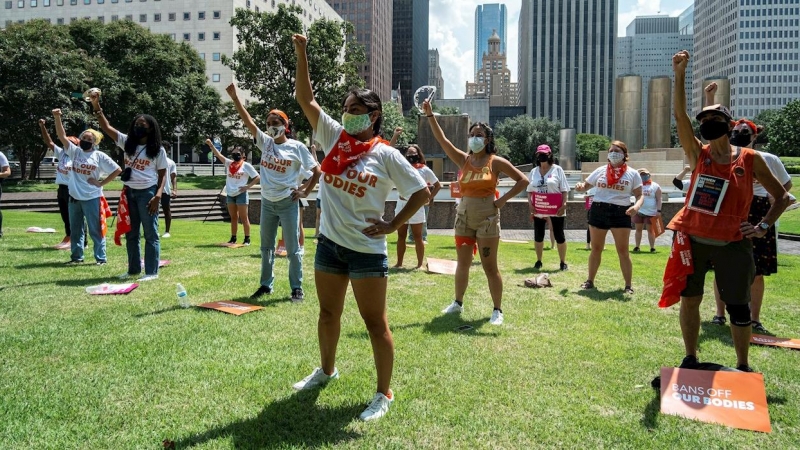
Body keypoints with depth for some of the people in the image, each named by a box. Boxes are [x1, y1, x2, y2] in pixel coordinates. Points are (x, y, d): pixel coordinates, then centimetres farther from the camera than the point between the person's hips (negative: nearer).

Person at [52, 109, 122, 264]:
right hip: (74, 198, 5)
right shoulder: (75, 151, 7)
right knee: (75, 229, 14)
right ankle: (77, 256, 25)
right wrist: (57, 118, -15)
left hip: (92, 198, -5)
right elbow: (62, 136, -3)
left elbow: (117, 170, -5)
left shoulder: (99, 156, -3)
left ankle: (101, 258, 6)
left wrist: (101, 183, -8)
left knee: (95, 230, 0)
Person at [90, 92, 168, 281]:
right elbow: (107, 127, 2)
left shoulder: (158, 150, -2)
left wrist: (158, 195, -15)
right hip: (129, 192, 5)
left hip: (147, 193, -5)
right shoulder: (127, 143, 9)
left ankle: (152, 272, 4)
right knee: (131, 233, 12)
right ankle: (134, 269, 23)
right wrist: (96, 107, -9)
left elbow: (162, 174, -3)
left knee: (150, 234, -1)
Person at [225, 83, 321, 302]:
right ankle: (266, 285, 27)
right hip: (267, 203, 5)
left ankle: (297, 288, 11)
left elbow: (317, 170, -2)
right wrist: (234, 97, -12)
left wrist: (305, 192, -7)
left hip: (288, 203, -5)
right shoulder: (265, 142, 5)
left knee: (292, 249, 1)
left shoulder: (296, 147, -6)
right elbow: (248, 121, -4)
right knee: (266, 246, 14)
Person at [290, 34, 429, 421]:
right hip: (329, 244, 6)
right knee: (328, 313, 21)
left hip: (367, 249, -5)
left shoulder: (386, 155, -9)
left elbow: (422, 192, -6)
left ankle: (384, 393, 15)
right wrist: (301, 55, -6)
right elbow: (305, 99, 2)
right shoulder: (333, 137, 4)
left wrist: (393, 226, -10)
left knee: (375, 322, 2)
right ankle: (327, 370, 43)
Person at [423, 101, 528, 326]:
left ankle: (497, 310, 12)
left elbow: (523, 180, -6)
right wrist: (430, 115, -10)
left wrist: (502, 200, -11)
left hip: (487, 218, -4)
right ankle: (458, 303, 29)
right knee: (462, 264, 14)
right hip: (464, 217, 4)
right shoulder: (464, 160, 4)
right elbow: (442, 139, -3)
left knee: (490, 267, 0)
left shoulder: (496, 162, -6)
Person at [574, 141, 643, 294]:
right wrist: (580, 186, -10)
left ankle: (628, 285, 9)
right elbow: (585, 186, 14)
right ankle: (590, 281, 22)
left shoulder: (632, 173, 3)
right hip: (598, 211, 2)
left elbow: (640, 195, 1)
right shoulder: (600, 170, 8)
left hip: (620, 213, -2)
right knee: (596, 249, 11)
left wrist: (637, 206, -20)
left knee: (623, 251, 1)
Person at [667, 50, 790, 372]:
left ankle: (742, 366, 23)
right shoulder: (698, 155, 3)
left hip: (732, 244, -1)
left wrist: (763, 226, -3)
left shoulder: (750, 160, 2)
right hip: (692, 239, 1)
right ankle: (690, 359, 22)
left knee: (738, 307, 6)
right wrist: (679, 74, -17)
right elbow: (679, 116, -10)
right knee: (689, 300, 7)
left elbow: (782, 196, 10)